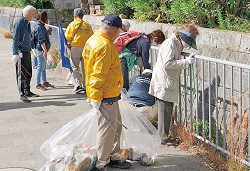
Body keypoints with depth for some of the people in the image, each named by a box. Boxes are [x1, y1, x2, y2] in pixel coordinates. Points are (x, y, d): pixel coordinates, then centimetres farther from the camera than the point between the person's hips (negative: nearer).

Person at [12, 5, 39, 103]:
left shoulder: (27, 22, 11)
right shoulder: (19, 23, -15)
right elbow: (15, 39, -18)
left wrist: (32, 47, 28)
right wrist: (15, 54, -23)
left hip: (27, 51, 9)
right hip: (21, 52, -9)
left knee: (28, 73, 15)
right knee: (22, 74, -5)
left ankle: (27, 91, 27)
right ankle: (22, 95, -1)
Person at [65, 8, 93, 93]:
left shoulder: (72, 24, -4)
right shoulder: (87, 25, 6)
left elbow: (67, 37, -5)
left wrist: (70, 42, 14)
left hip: (75, 47, -3)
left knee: (75, 67, 4)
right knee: (84, 68, 12)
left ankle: (78, 84, -10)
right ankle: (84, 85, 16)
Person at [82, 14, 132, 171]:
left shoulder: (93, 40, 11)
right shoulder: (105, 46, -22)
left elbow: (91, 67, 18)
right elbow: (99, 74, -25)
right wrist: (96, 98, -22)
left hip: (109, 94, 10)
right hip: (107, 96, -10)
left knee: (116, 126, 20)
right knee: (108, 129, 0)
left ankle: (113, 156, 32)